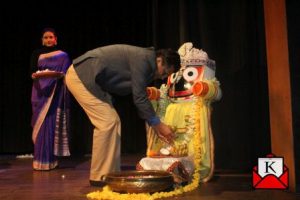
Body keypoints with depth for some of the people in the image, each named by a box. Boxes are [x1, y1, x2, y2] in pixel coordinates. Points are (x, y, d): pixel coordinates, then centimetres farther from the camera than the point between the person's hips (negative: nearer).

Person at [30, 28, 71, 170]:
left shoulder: (62, 55, 7)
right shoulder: (36, 54, 10)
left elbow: (68, 73, 2)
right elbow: (31, 71, 4)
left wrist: (60, 74, -18)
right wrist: (35, 75, -17)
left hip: (55, 93, -1)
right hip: (40, 92, 1)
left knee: (52, 124, -4)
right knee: (41, 124, -3)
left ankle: (50, 159, 2)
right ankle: (40, 159, 0)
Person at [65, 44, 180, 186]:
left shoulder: (145, 63, 11)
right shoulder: (142, 58, -18)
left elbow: (140, 97, 16)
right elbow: (140, 98, -18)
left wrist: (156, 126, 15)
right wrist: (159, 124, -10)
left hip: (90, 79, 10)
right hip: (81, 75, -10)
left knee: (113, 121, 6)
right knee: (107, 122, -13)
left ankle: (110, 173, 11)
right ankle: (99, 176, -4)